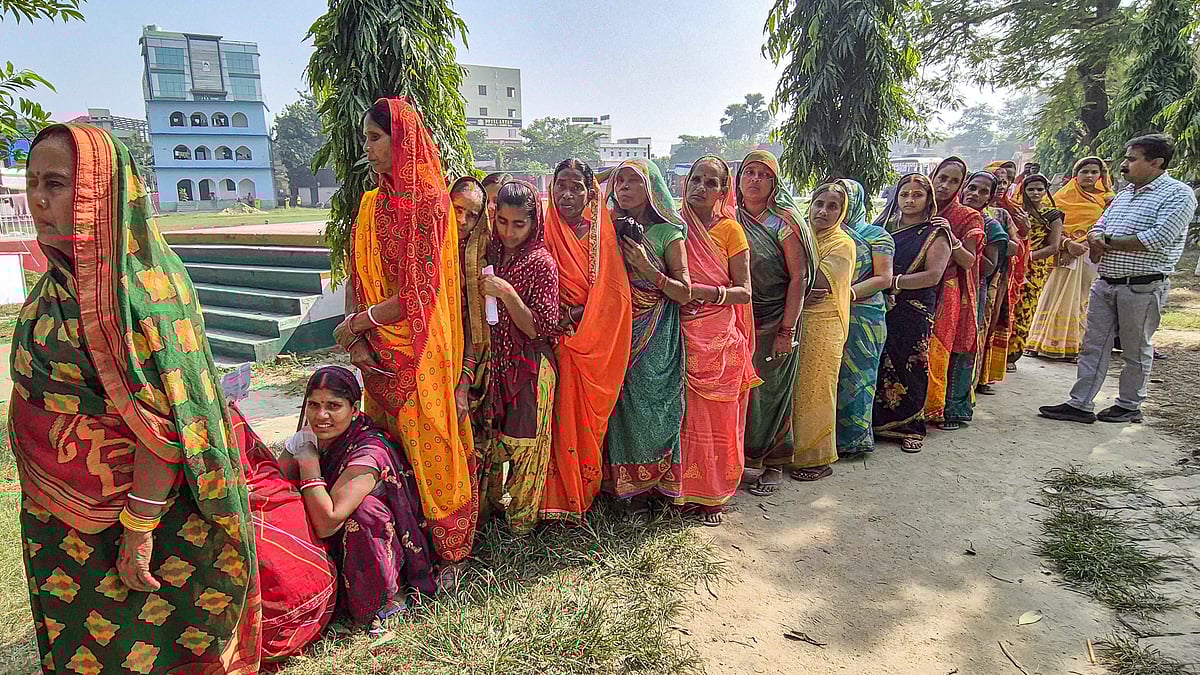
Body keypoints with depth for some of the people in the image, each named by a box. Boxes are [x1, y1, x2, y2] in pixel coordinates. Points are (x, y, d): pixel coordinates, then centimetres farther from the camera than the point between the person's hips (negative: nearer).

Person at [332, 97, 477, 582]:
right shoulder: (371, 203, 12)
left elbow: (421, 291, -15)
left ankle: (449, 553, 18)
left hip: (420, 351, -6)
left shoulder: (429, 201, -10)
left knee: (429, 449, 2)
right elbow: (357, 278, 9)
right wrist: (354, 333, -6)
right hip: (377, 351, 6)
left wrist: (357, 322, -11)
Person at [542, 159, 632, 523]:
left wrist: (581, 327, -10)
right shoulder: (545, 233, 3)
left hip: (598, 346, 1)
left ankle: (586, 491, 25)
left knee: (591, 417, 8)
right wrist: (557, 321, -12)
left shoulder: (605, 236, 4)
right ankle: (562, 498, 13)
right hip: (560, 343, -1)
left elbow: (614, 295, 0)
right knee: (562, 417, 0)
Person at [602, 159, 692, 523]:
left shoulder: (667, 233, -2)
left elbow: (685, 293, -6)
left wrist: (647, 268, -15)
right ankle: (629, 490, 15)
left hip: (656, 338, -2)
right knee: (621, 407, 3)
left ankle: (642, 489, 17)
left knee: (650, 407, 0)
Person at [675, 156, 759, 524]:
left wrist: (708, 292, -17)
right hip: (682, 337, 2)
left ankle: (713, 495, 18)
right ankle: (686, 489, 20)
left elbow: (745, 291, -2)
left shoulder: (730, 229, 1)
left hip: (720, 339, -1)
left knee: (717, 416, 4)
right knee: (685, 412, 4)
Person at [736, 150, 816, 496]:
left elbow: (798, 277, -9)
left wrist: (787, 330, -14)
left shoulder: (784, 221, -5)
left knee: (770, 392, 3)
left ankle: (774, 464, 18)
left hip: (774, 324, -3)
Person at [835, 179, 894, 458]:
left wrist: (849, 293, -17)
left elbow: (883, 278, -4)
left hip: (862, 317, -3)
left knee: (854, 374, 0)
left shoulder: (876, 235, 4)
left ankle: (853, 437, 9)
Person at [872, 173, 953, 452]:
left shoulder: (935, 233, 1)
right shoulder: (884, 225, 14)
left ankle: (911, 428, 11)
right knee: (879, 364, 1)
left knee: (910, 367, -1)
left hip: (914, 312, -3)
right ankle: (878, 420, 14)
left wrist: (892, 281, -15)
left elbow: (933, 275, -12)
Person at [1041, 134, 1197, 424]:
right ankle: (1080, 404, 10)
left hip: (1142, 288, -7)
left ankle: (1130, 406, 21)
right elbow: (1098, 227, 17)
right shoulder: (1125, 193, 16)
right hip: (1105, 283, 7)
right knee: (1093, 345, 6)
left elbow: (1159, 238, -21)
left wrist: (1107, 242, -10)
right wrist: (1096, 240, -8)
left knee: (1136, 350, 7)